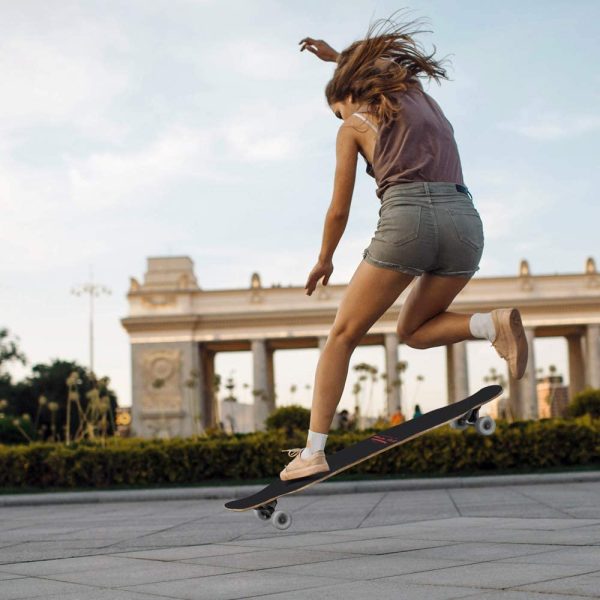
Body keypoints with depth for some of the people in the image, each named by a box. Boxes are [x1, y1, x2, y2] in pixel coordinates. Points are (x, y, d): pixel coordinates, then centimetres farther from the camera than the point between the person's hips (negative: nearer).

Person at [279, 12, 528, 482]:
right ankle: (492, 325, -5)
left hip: (406, 218, -5)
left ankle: (314, 451, -1)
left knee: (343, 336, 7)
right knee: (412, 331, 23)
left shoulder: (353, 127, 13)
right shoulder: (419, 93, 26)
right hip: (464, 219, 5)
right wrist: (339, 57, 55)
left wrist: (324, 261, 28)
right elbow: (377, 75, 52)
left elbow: (339, 211, 14)